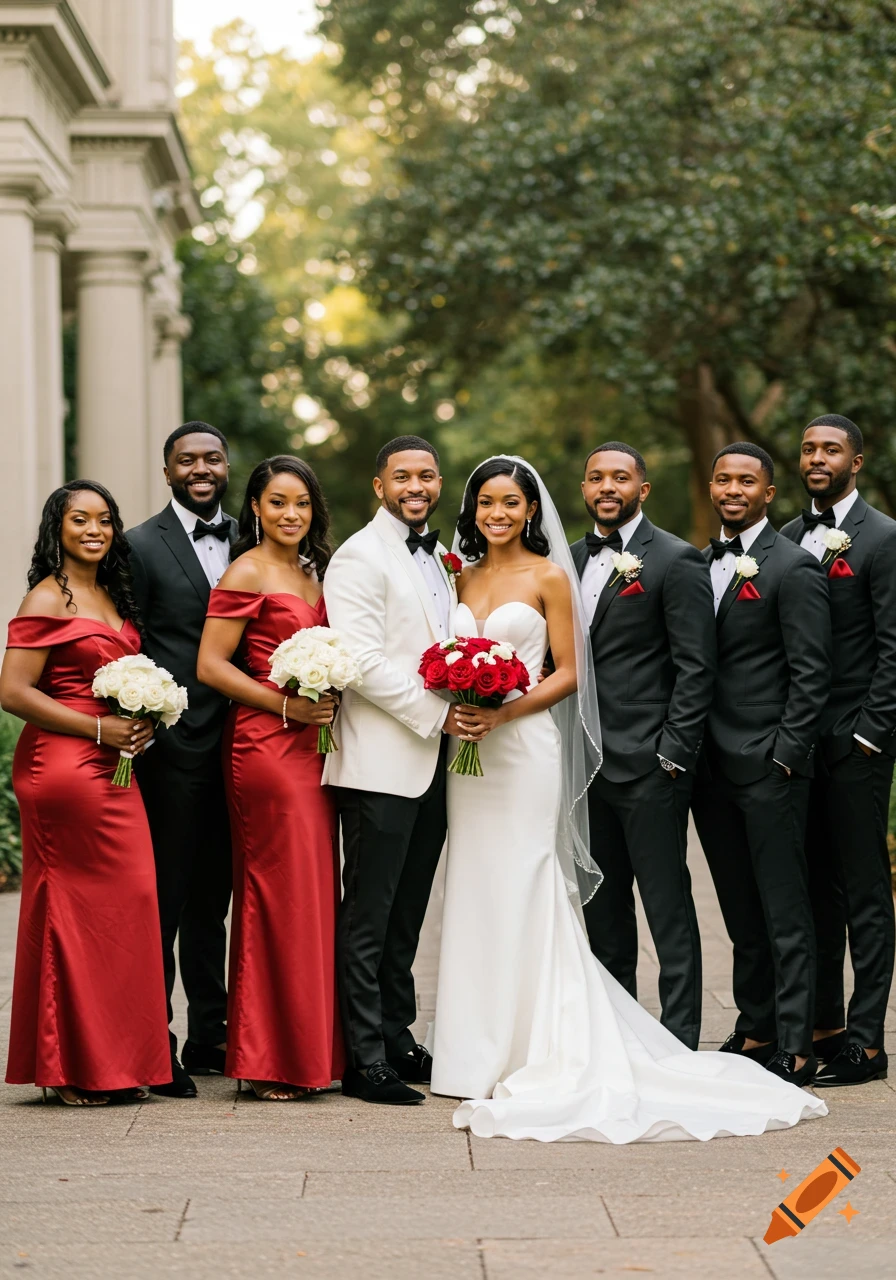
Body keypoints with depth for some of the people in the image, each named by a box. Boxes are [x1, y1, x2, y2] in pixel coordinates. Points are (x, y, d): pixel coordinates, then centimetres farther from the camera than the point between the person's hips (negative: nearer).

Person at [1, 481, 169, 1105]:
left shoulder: (112, 597, 17)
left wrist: (143, 721, 7)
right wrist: (98, 728, -16)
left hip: (111, 768, 8)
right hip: (63, 767, -8)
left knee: (125, 902, 5)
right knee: (79, 906, -5)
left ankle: (113, 1064, 12)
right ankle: (75, 1068, 3)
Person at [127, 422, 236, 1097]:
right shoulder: (142, 546, -2)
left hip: (236, 745, 5)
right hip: (172, 745, -5)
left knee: (212, 899, 13)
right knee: (163, 899, -1)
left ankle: (210, 1038, 22)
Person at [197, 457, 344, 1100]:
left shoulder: (312, 572, 17)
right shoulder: (248, 572, -7)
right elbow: (211, 665, -12)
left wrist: (328, 700, 7)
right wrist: (285, 705, -16)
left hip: (313, 746, 8)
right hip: (266, 749, -8)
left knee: (314, 893, 8)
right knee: (279, 895, -6)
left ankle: (310, 1050, 14)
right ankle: (271, 1060, 0)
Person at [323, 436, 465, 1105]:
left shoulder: (439, 556, 18)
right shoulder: (360, 557, -8)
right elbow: (361, 661, -17)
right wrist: (437, 712, -16)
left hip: (431, 762, 8)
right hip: (380, 765, -8)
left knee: (406, 917, 14)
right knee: (368, 918, -4)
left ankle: (398, 1041, 22)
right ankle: (366, 1061, -1)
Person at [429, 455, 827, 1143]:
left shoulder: (549, 577, -2)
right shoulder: (463, 577, 13)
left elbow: (568, 673, -4)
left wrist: (502, 712, -16)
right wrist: (452, 710, -5)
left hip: (526, 748, -5)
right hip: (471, 752, 5)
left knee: (523, 894, -6)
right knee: (477, 896, 5)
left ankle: (530, 1056, -2)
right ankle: (481, 1053, 11)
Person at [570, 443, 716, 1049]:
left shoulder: (677, 561, -7)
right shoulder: (573, 559, 13)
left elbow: (696, 668, -10)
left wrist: (673, 754, -15)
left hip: (649, 765, -7)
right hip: (587, 763, 7)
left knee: (668, 908, -3)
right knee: (602, 906, 13)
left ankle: (680, 1041, 2)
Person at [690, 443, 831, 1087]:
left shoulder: (794, 568, -7)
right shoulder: (701, 563, 14)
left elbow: (810, 674, -11)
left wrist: (786, 756, -14)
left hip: (770, 767, -7)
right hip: (712, 767, 7)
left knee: (785, 914, -3)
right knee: (741, 913, 12)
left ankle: (795, 1047, -1)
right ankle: (754, 1030, 19)